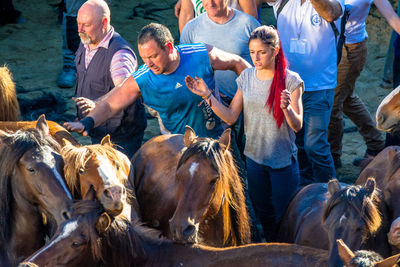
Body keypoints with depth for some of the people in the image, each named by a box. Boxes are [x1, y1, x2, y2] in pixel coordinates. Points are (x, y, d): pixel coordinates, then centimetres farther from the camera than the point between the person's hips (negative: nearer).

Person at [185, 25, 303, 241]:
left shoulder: (290, 80, -13)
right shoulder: (247, 77, 1)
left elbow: (297, 126, -14)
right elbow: (230, 117, 0)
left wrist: (286, 108, -35)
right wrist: (207, 95, -9)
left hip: (283, 161, -5)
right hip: (254, 158, 5)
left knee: (283, 217, 4)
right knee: (263, 215, 18)